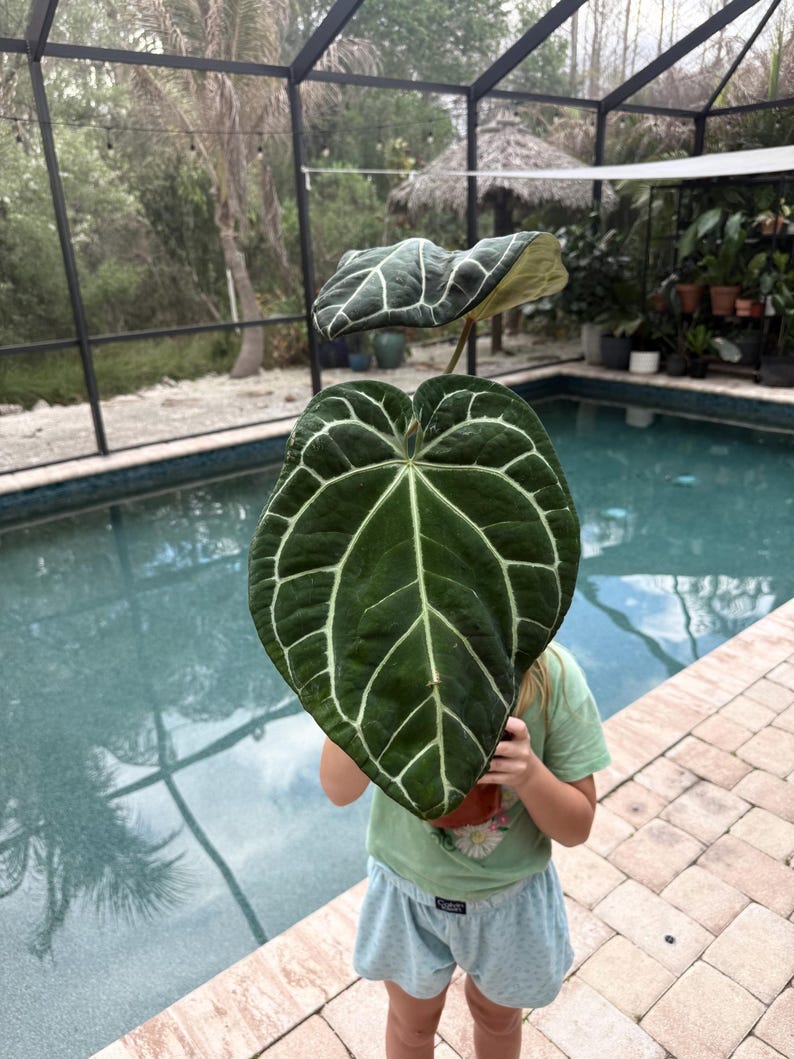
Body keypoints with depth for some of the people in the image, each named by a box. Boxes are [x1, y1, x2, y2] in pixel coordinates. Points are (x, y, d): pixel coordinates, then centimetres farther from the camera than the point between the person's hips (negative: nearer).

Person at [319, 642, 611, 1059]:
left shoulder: (551, 675, -27)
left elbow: (576, 828, -17)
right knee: (411, 1023, 28)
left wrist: (530, 772, -38)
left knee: (497, 1017, 31)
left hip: (510, 897, 1)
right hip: (406, 891, 0)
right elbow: (339, 789, -32)